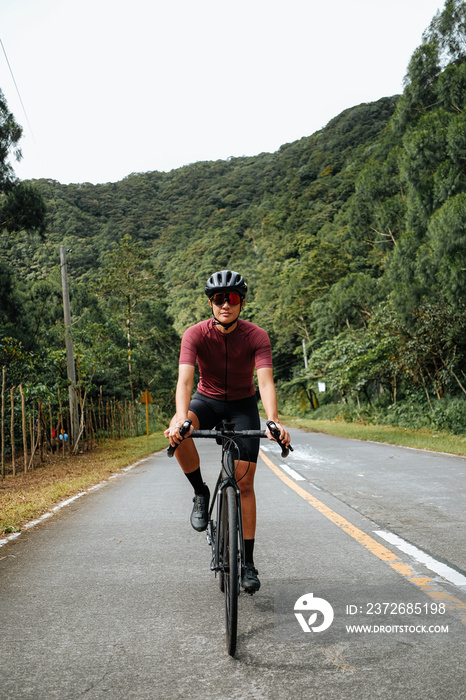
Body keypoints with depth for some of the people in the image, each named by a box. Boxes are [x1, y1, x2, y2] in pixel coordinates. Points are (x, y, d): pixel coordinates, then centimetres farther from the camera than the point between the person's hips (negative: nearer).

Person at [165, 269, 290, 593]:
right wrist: (181, 417, -53)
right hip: (207, 399, 0)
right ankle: (201, 492, -9)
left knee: (245, 482, -6)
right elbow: (185, 379, -34)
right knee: (177, 431, -35)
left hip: (243, 405, 0)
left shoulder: (257, 336, -21)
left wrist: (274, 421, -51)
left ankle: (247, 562, 6)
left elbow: (265, 380, -33)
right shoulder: (195, 334, -21)